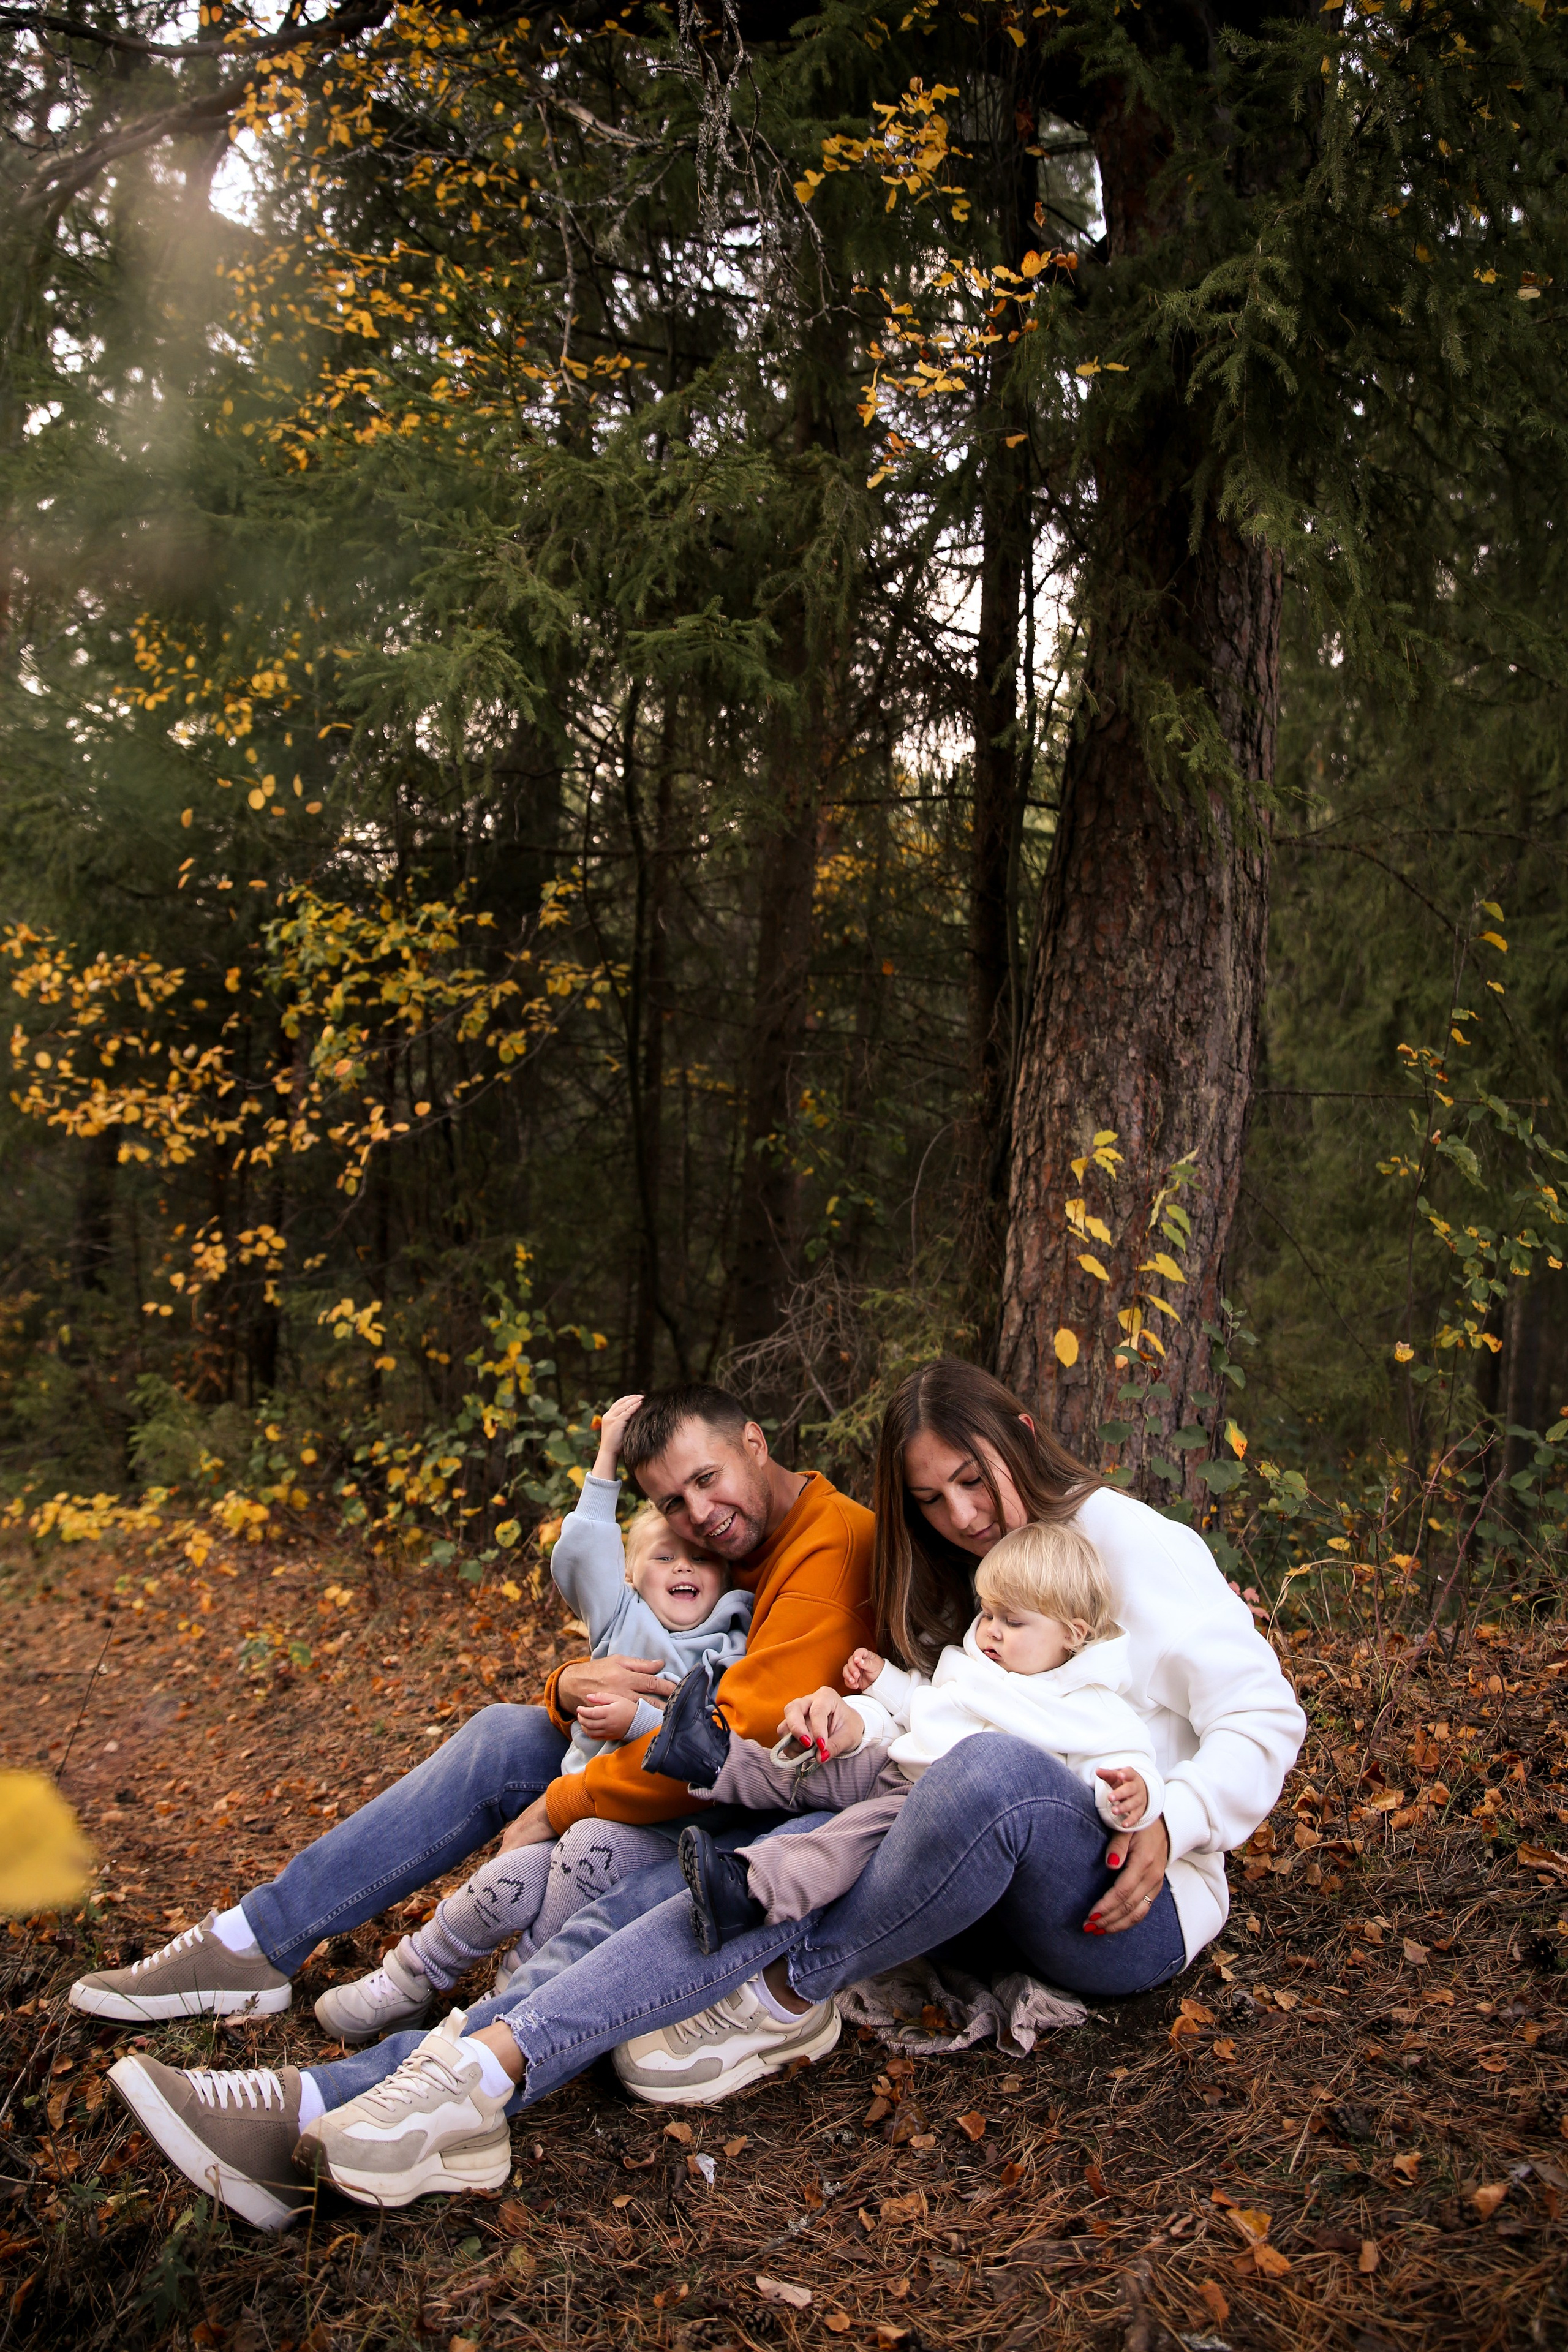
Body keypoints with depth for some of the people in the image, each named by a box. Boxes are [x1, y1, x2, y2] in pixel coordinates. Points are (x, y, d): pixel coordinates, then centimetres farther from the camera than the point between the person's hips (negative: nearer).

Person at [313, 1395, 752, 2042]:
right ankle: (404, 1987, 1)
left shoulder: (734, 1654, 7)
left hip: (661, 1830, -3)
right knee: (506, 1886, -23)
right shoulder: (622, 1622, 16)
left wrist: (641, 1721, -23)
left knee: (593, 1847, -34)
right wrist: (606, 1463, -4)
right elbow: (580, 1557, 0)